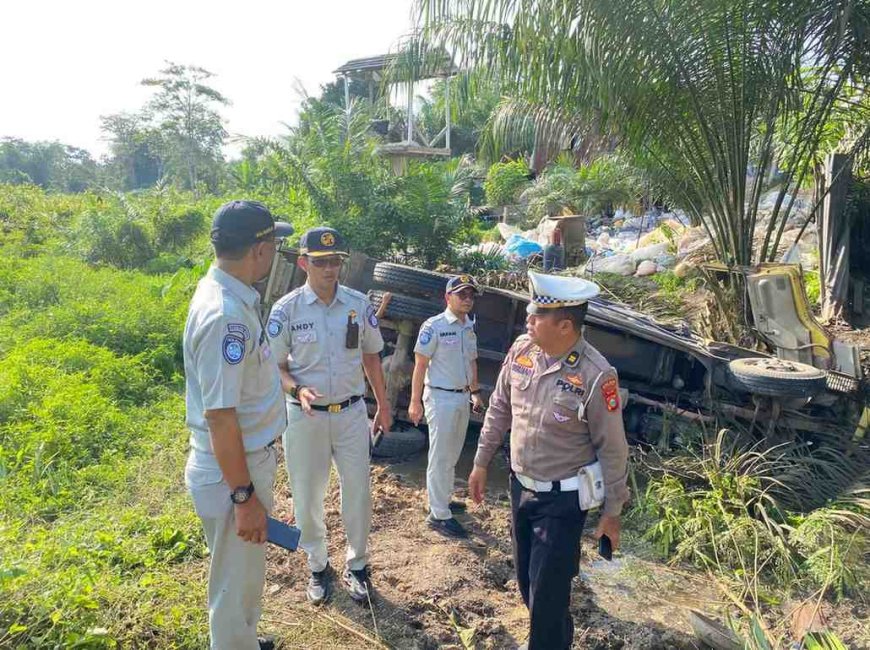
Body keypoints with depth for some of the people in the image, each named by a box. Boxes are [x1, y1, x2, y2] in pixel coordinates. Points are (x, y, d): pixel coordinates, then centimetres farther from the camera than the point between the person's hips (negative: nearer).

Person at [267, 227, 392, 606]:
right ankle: (318, 567, 35)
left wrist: (383, 406, 11)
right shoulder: (286, 309, -9)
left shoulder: (359, 304, -2)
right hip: (305, 416, -1)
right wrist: (297, 389, -23)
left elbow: (371, 357, 8)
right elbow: (275, 365, -3)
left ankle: (356, 565, 33)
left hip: (351, 413, 2)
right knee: (307, 497, 12)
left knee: (358, 494, 10)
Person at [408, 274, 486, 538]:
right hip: (441, 398, -8)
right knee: (440, 457, -1)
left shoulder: (469, 328, 9)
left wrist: (475, 392, 21)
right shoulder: (434, 326, -15)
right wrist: (415, 402, -16)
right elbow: (420, 365, -14)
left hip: (462, 397, 8)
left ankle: (442, 499, 33)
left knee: (452, 455, 18)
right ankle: (439, 515, 7)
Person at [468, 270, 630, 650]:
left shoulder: (595, 375, -24)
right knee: (526, 579, 23)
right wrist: (481, 463, 10)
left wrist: (612, 511, -6)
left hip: (562, 499, -6)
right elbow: (499, 409, 5)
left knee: (548, 591, 6)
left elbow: (612, 448, -13)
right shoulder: (521, 349, -8)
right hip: (520, 486, 6)